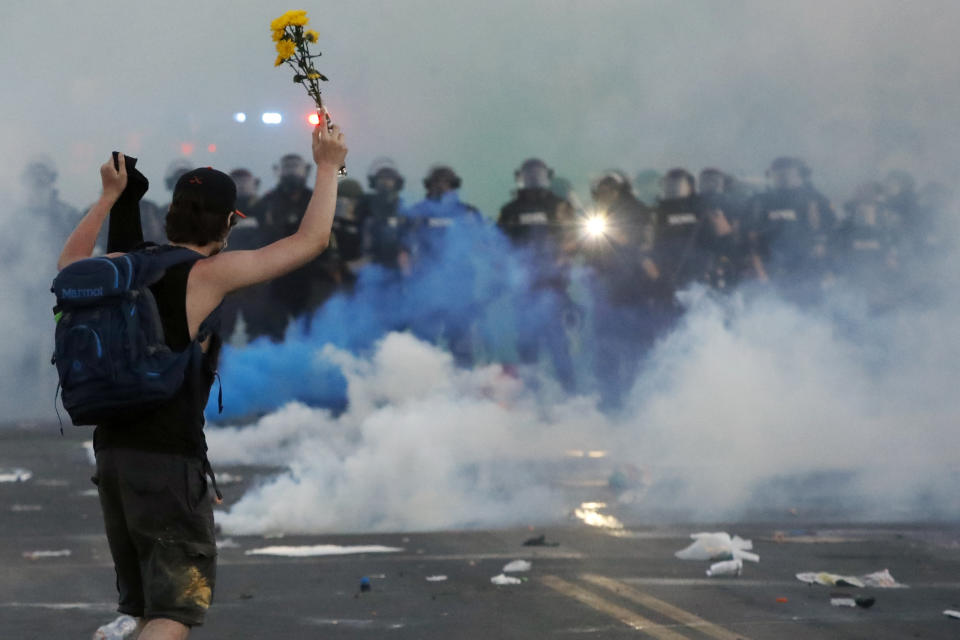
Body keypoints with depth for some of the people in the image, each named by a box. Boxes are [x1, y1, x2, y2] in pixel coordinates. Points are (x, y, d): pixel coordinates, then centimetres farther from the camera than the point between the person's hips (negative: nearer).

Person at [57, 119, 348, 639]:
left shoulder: (123, 266, 10)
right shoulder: (210, 274, -7)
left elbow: (71, 261, 35)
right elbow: (311, 240, -3)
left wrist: (110, 196, 42)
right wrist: (327, 168, 11)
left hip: (112, 449, 7)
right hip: (170, 455, -7)